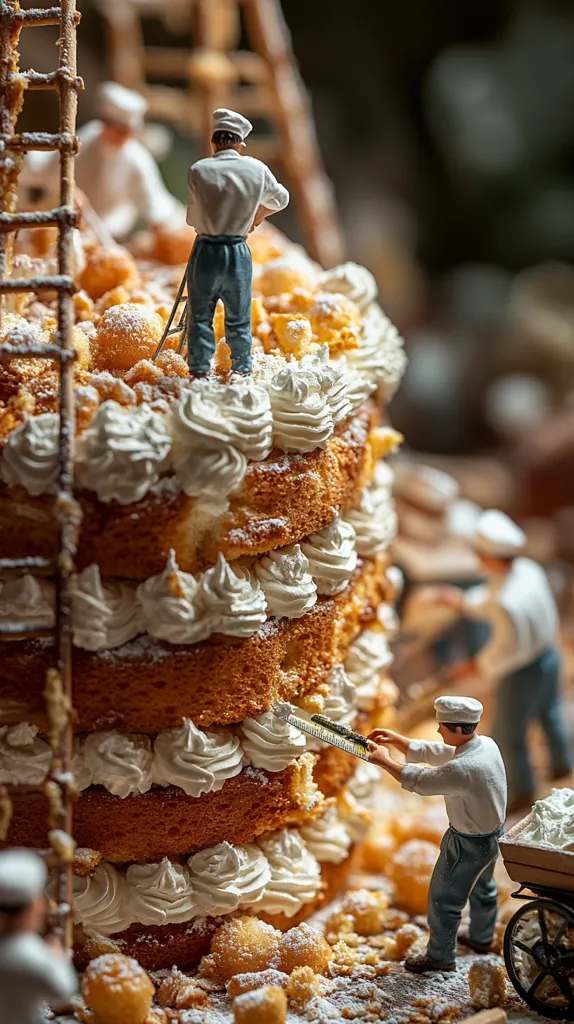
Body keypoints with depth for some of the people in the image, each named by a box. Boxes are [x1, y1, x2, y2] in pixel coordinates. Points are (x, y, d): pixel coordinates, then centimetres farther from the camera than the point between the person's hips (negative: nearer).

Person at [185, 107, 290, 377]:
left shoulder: (198, 171, -7)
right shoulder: (257, 170, 0)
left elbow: (192, 218, 1)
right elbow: (281, 198, 18)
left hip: (205, 251, -1)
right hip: (238, 252, 2)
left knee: (200, 317, 7)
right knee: (239, 319, 11)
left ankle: (199, 373, 7)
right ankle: (243, 372, 16)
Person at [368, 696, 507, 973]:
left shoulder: (462, 769, -38)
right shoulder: (486, 744, -10)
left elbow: (419, 781, -23)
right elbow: (433, 753, 1)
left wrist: (385, 761, -10)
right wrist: (395, 739, -2)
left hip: (468, 843, -9)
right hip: (491, 835, 9)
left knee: (444, 898, 11)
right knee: (482, 888, 30)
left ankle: (440, 956, 28)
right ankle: (481, 937, 52)